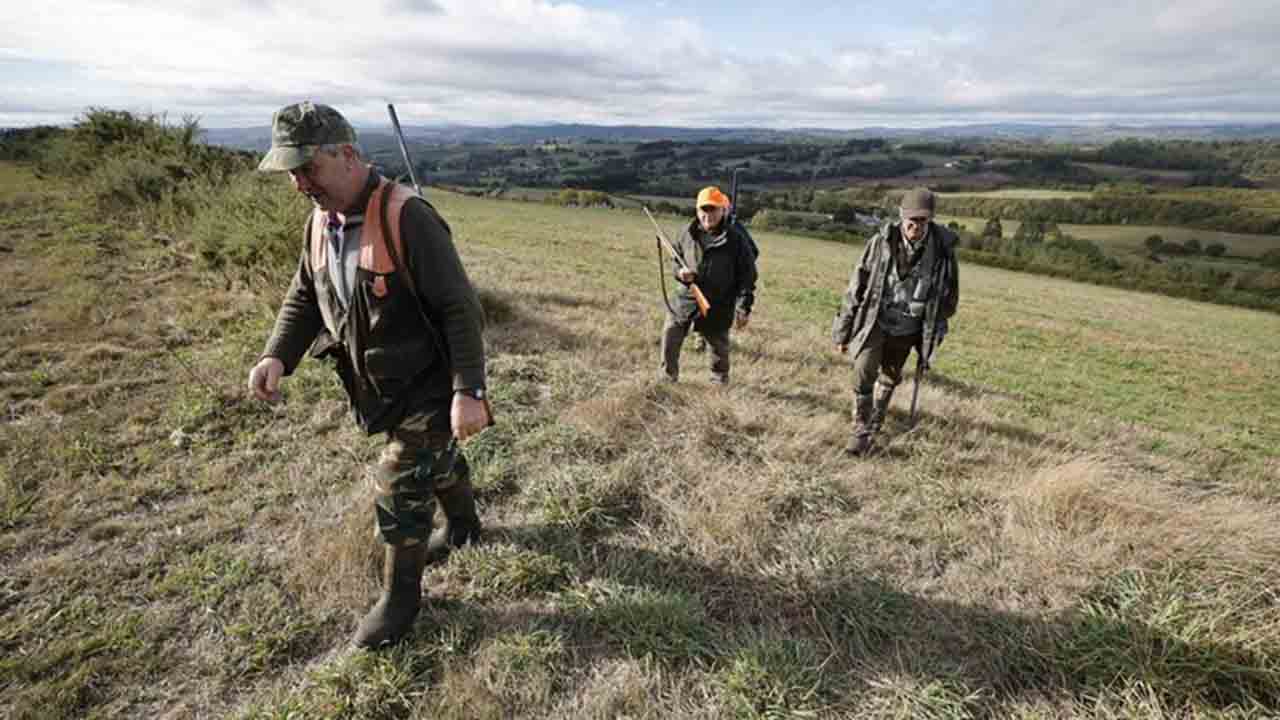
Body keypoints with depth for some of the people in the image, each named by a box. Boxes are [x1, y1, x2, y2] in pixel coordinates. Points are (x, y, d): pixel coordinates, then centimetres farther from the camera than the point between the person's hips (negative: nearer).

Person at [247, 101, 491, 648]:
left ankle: (400, 598, 22)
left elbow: (459, 307, -25)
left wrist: (469, 392, -28)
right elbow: (304, 296, 12)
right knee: (437, 459, 26)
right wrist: (278, 356, -5)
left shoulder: (406, 217, -24)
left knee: (399, 489, -1)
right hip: (379, 387, 7)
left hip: (428, 386, -7)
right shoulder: (320, 221, 2)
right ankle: (462, 526, 52)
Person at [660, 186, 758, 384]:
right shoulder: (688, 233, -1)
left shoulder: (735, 239, -11)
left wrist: (744, 308, -12)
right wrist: (680, 271, -10)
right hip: (687, 299, 3)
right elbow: (675, 259, 14)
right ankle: (668, 378, 23)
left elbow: (747, 275, -8)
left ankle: (720, 382, 33)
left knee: (718, 346, 12)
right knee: (670, 337, 4)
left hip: (718, 307, -3)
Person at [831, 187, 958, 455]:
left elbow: (949, 295, 4)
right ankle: (861, 431, 1)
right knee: (863, 374, -16)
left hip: (908, 329, 2)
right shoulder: (881, 242, -14)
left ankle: (874, 426, 38)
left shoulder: (943, 249, -11)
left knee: (889, 379, 16)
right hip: (875, 322, -2)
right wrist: (843, 330, -3)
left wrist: (935, 333, 10)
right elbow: (857, 286, -6)